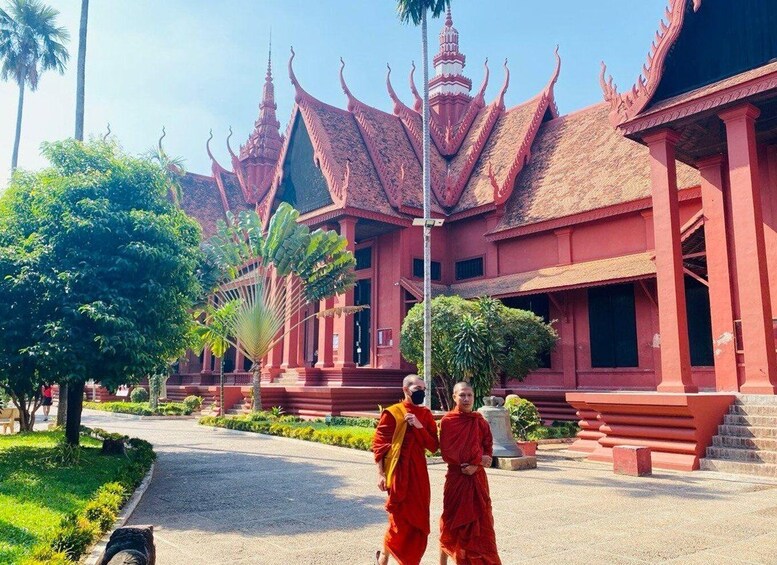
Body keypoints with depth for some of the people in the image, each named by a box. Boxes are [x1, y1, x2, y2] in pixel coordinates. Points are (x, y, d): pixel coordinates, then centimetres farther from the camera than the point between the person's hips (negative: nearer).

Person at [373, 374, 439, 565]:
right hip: (399, 472, -5)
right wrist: (381, 474, -11)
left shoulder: (426, 414, 8)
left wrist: (419, 426, -11)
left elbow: (433, 446, 2)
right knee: (400, 520, 1)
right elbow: (379, 445, -7)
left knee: (418, 520, 9)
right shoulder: (392, 413, -7)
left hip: (419, 473, 5)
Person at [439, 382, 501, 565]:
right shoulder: (447, 421, -7)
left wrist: (476, 465, -15)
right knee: (451, 522, 5)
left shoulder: (480, 422, 4)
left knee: (482, 522, 5)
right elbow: (447, 453, -13)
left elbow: (488, 450, 3)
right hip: (455, 478, -3)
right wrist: (477, 458, -14)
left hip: (477, 477, 3)